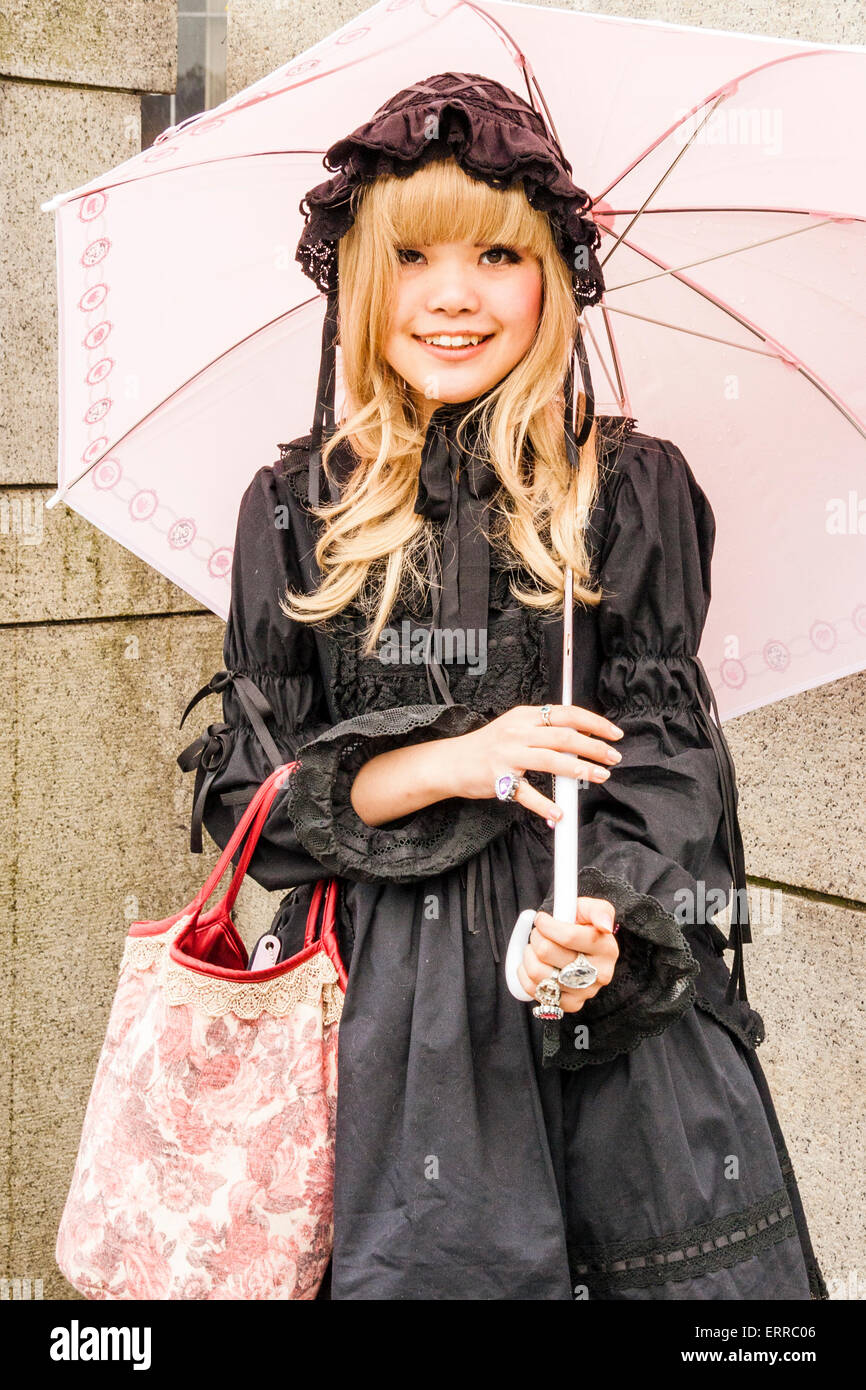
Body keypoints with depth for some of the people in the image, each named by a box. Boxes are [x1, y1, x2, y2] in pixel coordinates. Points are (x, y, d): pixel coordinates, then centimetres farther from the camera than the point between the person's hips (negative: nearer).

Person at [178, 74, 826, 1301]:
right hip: (391, 997, 0)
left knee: (690, 1259, -1)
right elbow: (248, 786, 4)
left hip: (623, 985, 0)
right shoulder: (296, 508, 6)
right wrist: (448, 762, -11)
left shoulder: (638, 487, 4)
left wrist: (604, 915, -20)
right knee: (421, 1261, 3)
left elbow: (664, 743, -1)